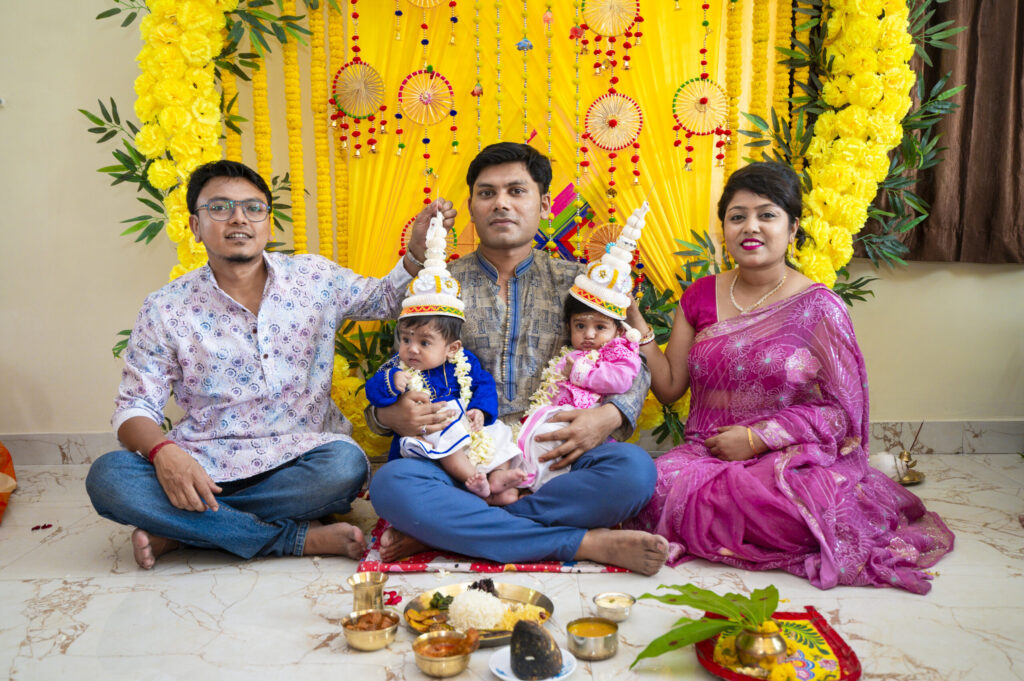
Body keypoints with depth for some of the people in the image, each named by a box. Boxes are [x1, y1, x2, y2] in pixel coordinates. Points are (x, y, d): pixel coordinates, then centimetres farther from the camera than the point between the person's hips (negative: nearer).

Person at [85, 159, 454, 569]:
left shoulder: (315, 278, 5)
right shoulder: (166, 310, 1)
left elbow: (385, 300, 19)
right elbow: (135, 407, 2)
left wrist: (417, 254, -1)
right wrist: (163, 451, -21)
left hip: (298, 461, 0)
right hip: (204, 468, 0)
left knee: (346, 463, -33)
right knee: (108, 477, -26)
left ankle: (180, 529, -17)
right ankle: (298, 538, -23)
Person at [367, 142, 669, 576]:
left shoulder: (575, 283, 12)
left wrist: (609, 415, -12)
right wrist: (393, 415, -13)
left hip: (553, 457, 0)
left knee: (635, 469, -30)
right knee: (391, 484, -31)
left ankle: (442, 529, -23)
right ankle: (585, 543, -25)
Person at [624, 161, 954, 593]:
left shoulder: (818, 307, -2)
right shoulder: (701, 297, 10)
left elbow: (845, 408, -4)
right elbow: (670, 387, 7)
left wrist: (756, 437, -12)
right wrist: (632, 317, -2)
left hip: (794, 457, -3)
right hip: (708, 454, 4)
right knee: (658, 486, -28)